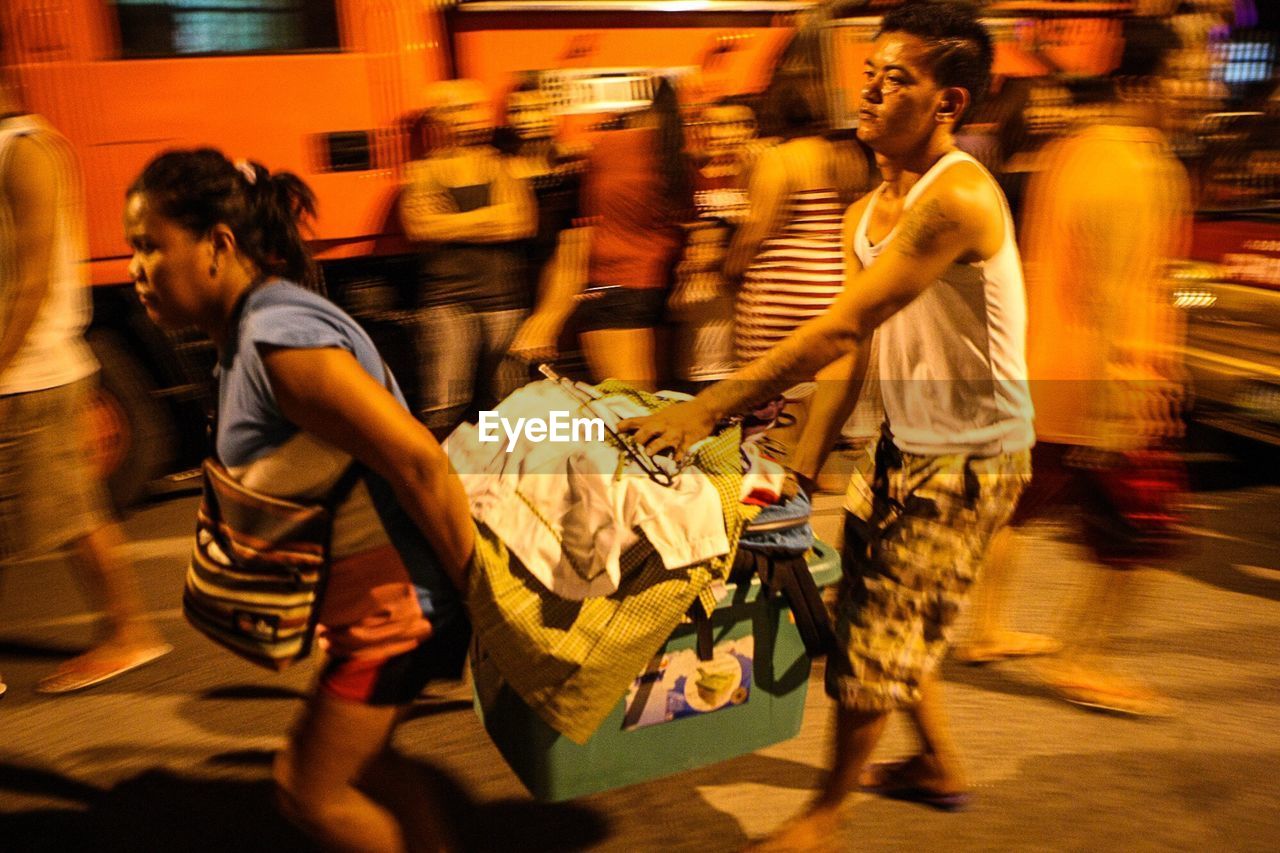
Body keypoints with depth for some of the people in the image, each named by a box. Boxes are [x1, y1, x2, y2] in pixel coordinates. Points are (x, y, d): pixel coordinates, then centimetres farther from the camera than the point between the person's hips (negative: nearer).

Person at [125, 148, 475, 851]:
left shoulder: (281, 341, -25)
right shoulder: (247, 334, 7)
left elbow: (417, 459, -30)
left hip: (399, 599, -10)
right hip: (371, 589, 10)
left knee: (310, 788, 6)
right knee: (354, 762, 23)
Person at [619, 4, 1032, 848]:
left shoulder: (957, 198, -24)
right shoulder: (866, 213, 6)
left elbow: (837, 330, -29)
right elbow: (849, 352, 8)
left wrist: (707, 407, -30)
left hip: (971, 456, -9)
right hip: (906, 443, 9)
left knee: (877, 633, 1)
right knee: (876, 611, 18)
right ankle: (941, 764, 41)